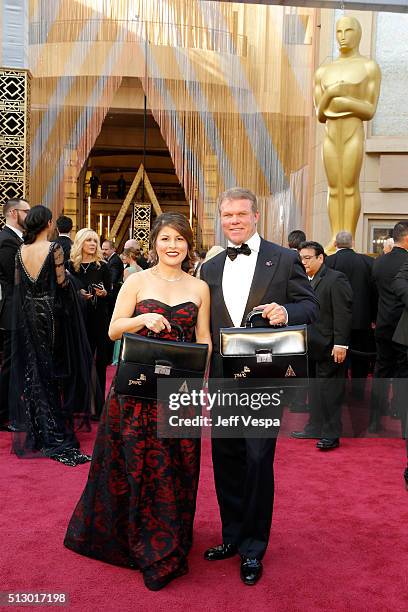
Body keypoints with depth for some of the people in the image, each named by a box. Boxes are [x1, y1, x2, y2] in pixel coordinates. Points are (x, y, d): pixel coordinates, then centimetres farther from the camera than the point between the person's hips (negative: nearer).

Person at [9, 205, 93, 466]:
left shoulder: (21, 251, 2)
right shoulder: (54, 248, -14)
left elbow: (18, 284, 7)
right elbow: (62, 282, -15)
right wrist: (65, 271, 5)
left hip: (28, 314, 5)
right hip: (51, 312, -5)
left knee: (32, 367, 15)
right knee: (53, 368, 5)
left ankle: (32, 429, 25)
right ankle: (55, 431, 7)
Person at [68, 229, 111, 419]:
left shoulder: (102, 266, 4)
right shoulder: (71, 265, 4)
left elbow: (110, 291, 6)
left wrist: (103, 293, -15)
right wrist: (78, 294, -11)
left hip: (99, 316, 0)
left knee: (99, 358, 2)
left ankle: (97, 402, 9)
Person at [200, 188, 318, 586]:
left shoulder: (284, 259, 0)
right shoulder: (210, 268, 12)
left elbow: (311, 306, -1)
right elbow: (203, 325, 12)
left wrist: (286, 312, -22)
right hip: (223, 379, 5)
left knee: (258, 461, 0)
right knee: (225, 459, 13)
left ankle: (253, 548, 19)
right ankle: (233, 536, 32)